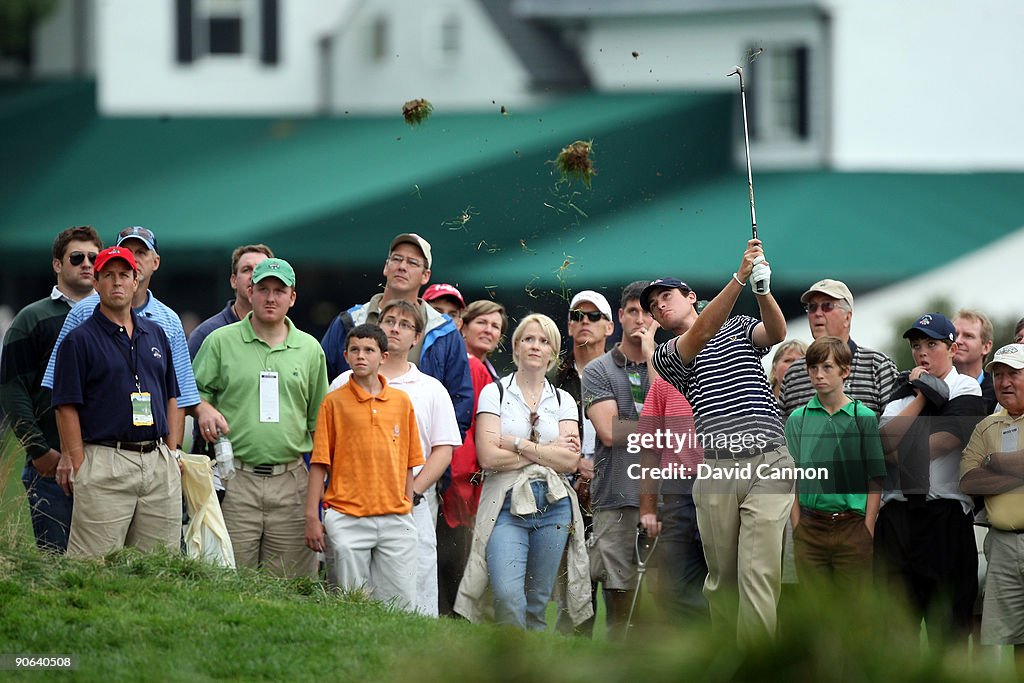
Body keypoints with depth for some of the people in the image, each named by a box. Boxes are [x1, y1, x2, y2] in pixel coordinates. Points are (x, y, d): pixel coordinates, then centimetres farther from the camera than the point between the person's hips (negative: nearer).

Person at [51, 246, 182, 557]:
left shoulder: (156, 334, 16)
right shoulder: (79, 340, -1)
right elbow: (67, 407, -5)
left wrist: (172, 453, 12)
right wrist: (77, 464, -11)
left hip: (158, 463, 5)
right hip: (105, 463, -5)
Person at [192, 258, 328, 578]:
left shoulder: (310, 349, 12)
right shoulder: (220, 341, 5)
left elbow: (318, 422, 15)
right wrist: (203, 411, -10)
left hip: (291, 482, 2)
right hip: (235, 479, -2)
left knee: (289, 585, 0)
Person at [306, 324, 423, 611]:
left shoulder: (402, 402, 10)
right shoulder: (334, 402, 4)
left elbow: (408, 464, 14)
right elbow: (320, 463, 2)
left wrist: (407, 510, 8)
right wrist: (312, 517, -3)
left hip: (395, 520, 2)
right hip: (346, 520, -2)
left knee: (402, 606, -4)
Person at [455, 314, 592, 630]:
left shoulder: (563, 401, 13)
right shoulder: (495, 393, 5)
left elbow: (570, 461, 0)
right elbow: (489, 456, -8)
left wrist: (520, 445, -7)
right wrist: (548, 451, -2)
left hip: (553, 506, 3)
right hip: (507, 505, -3)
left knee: (538, 601, 2)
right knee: (508, 595, -21)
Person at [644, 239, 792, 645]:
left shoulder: (739, 327, 18)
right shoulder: (665, 357, 12)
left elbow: (776, 333, -3)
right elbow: (700, 334, -8)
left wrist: (762, 288, -25)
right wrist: (739, 278, -20)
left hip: (768, 463, -1)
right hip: (716, 471, 2)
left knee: (759, 576, -12)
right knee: (721, 577, 3)